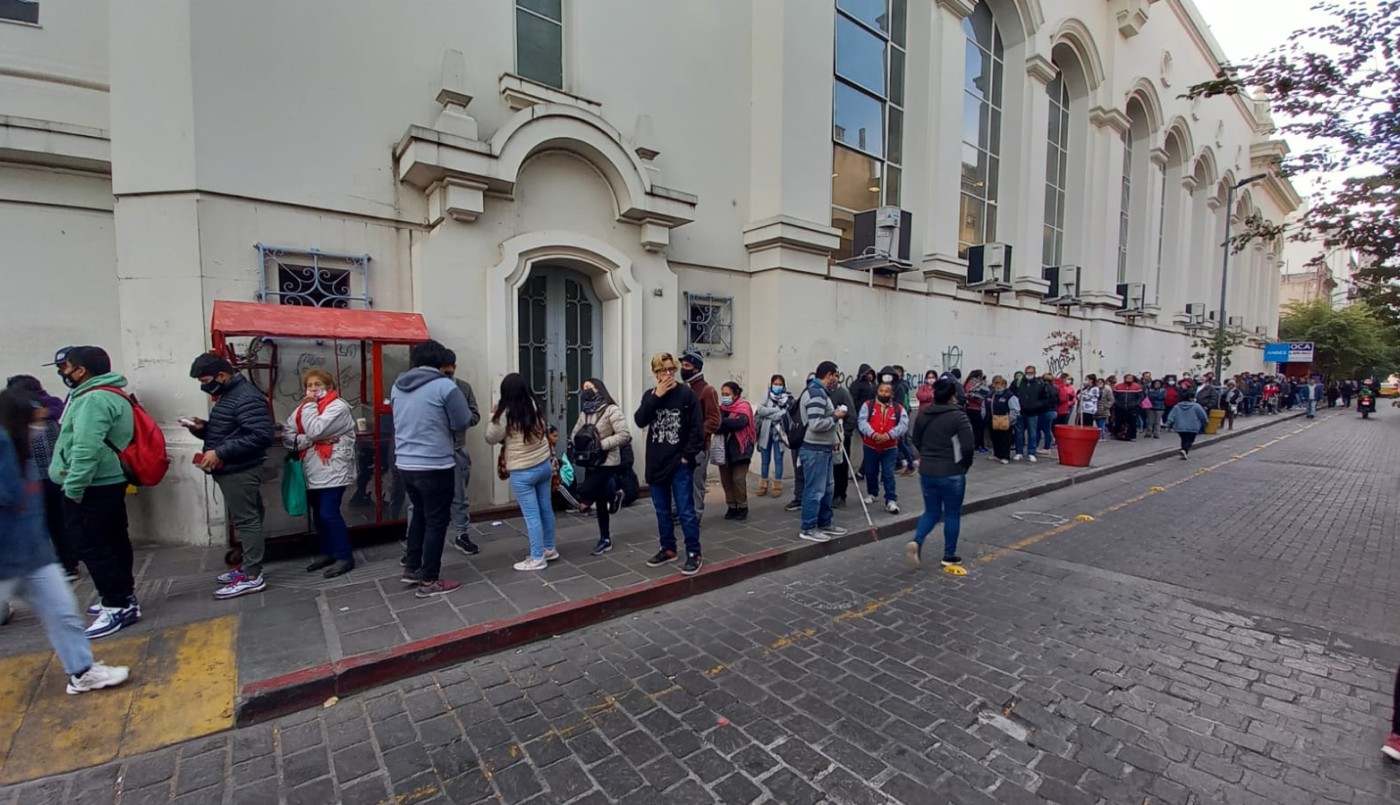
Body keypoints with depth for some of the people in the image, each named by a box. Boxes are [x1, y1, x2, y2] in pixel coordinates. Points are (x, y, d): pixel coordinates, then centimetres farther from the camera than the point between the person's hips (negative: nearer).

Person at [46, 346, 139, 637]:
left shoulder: (93, 399, -20)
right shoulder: (110, 395, 14)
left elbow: (86, 449, -28)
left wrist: (73, 487, -22)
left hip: (91, 488, -10)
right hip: (110, 482, 10)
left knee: (92, 546, -5)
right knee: (114, 541, 15)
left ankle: (119, 606, -1)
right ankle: (123, 597, 25)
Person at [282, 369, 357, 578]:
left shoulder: (338, 407, -9)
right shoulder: (303, 407, 12)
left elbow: (315, 431, -20)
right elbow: (287, 437, 4)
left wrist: (309, 406, -8)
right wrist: (310, 440, -13)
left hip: (332, 470, -7)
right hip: (312, 471, 7)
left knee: (329, 513, -8)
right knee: (319, 514, 14)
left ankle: (344, 557, 1)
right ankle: (326, 552, 27)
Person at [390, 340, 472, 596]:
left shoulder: (397, 386, 7)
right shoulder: (444, 385, -14)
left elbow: (401, 421, 18)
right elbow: (463, 423, -10)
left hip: (404, 464, 7)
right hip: (435, 465, -7)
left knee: (420, 513, 25)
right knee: (436, 520, 6)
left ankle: (411, 569, 33)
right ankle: (429, 581, 13)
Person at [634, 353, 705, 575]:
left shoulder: (686, 394, -6)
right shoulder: (649, 395, 7)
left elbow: (697, 427, -8)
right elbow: (639, 421, -8)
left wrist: (688, 455, -12)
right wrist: (656, 396, -14)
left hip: (680, 463, -5)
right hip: (656, 463, 5)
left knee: (685, 511, -2)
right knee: (662, 510, 15)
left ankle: (694, 554, 11)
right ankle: (668, 549, 30)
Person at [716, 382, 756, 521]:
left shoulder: (743, 406, -7)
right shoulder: (722, 407, 9)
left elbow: (740, 422, -25)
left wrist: (722, 422, -28)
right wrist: (717, 423, -26)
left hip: (739, 448, -5)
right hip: (725, 448, 5)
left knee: (738, 479, -4)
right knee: (726, 479, 8)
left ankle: (743, 507, 12)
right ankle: (732, 507, 20)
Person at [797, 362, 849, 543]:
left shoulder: (819, 391, 15)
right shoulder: (816, 393, -20)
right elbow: (816, 425, -29)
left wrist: (833, 439, 15)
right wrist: (836, 417, -14)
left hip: (823, 449, 11)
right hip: (815, 450, -11)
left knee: (827, 487, 18)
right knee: (815, 490, -2)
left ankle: (824, 523, 30)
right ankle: (808, 528, 9)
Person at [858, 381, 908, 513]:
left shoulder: (899, 409, 0)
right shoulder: (868, 406, -2)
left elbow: (903, 425, -12)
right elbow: (862, 422, -14)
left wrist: (888, 435, -27)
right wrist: (873, 434, -30)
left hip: (890, 448, -1)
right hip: (870, 447, 1)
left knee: (888, 475, -1)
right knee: (870, 473, 15)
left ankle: (891, 500, 6)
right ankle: (871, 494, 36)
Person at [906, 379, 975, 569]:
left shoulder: (923, 414, 4)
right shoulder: (958, 416, -13)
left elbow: (916, 440, 13)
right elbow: (967, 446, -17)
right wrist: (965, 465, 1)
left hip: (926, 471, 5)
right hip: (951, 473, -5)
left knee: (931, 512, 16)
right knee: (952, 514, 11)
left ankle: (916, 542, -6)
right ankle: (949, 556, 20)